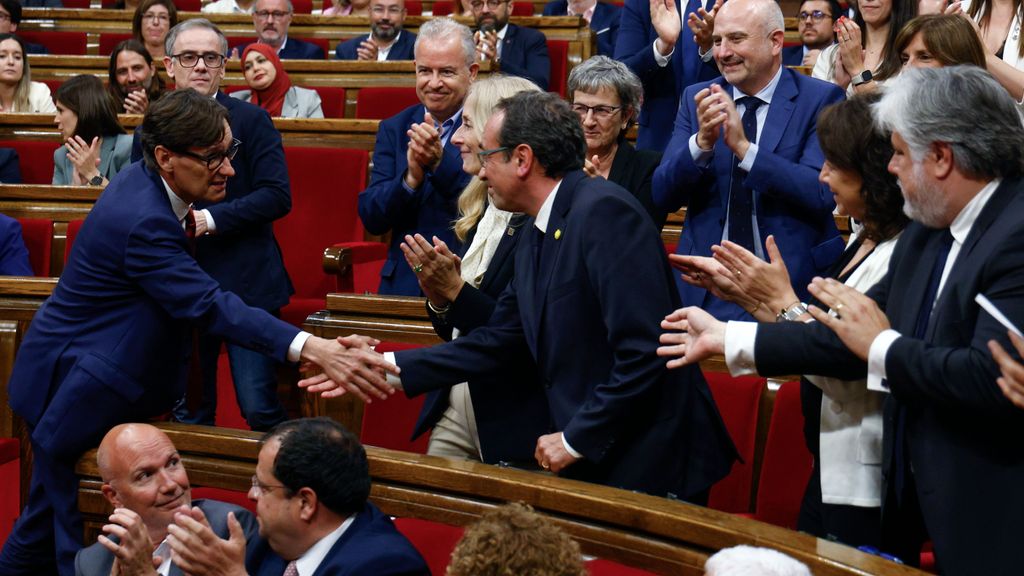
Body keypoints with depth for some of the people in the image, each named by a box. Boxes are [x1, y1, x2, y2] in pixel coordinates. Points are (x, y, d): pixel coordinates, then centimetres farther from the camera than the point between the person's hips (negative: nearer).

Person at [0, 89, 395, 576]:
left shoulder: (141, 180, -1)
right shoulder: (142, 221, -30)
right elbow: (209, 305, -37)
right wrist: (308, 349, -45)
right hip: (75, 388, -10)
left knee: (51, 514, 21)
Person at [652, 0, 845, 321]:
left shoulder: (820, 100, -1)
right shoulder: (696, 99, 10)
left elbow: (823, 194, -13)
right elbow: (663, 197, 3)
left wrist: (744, 147, -20)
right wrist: (702, 141, -15)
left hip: (792, 280, -3)